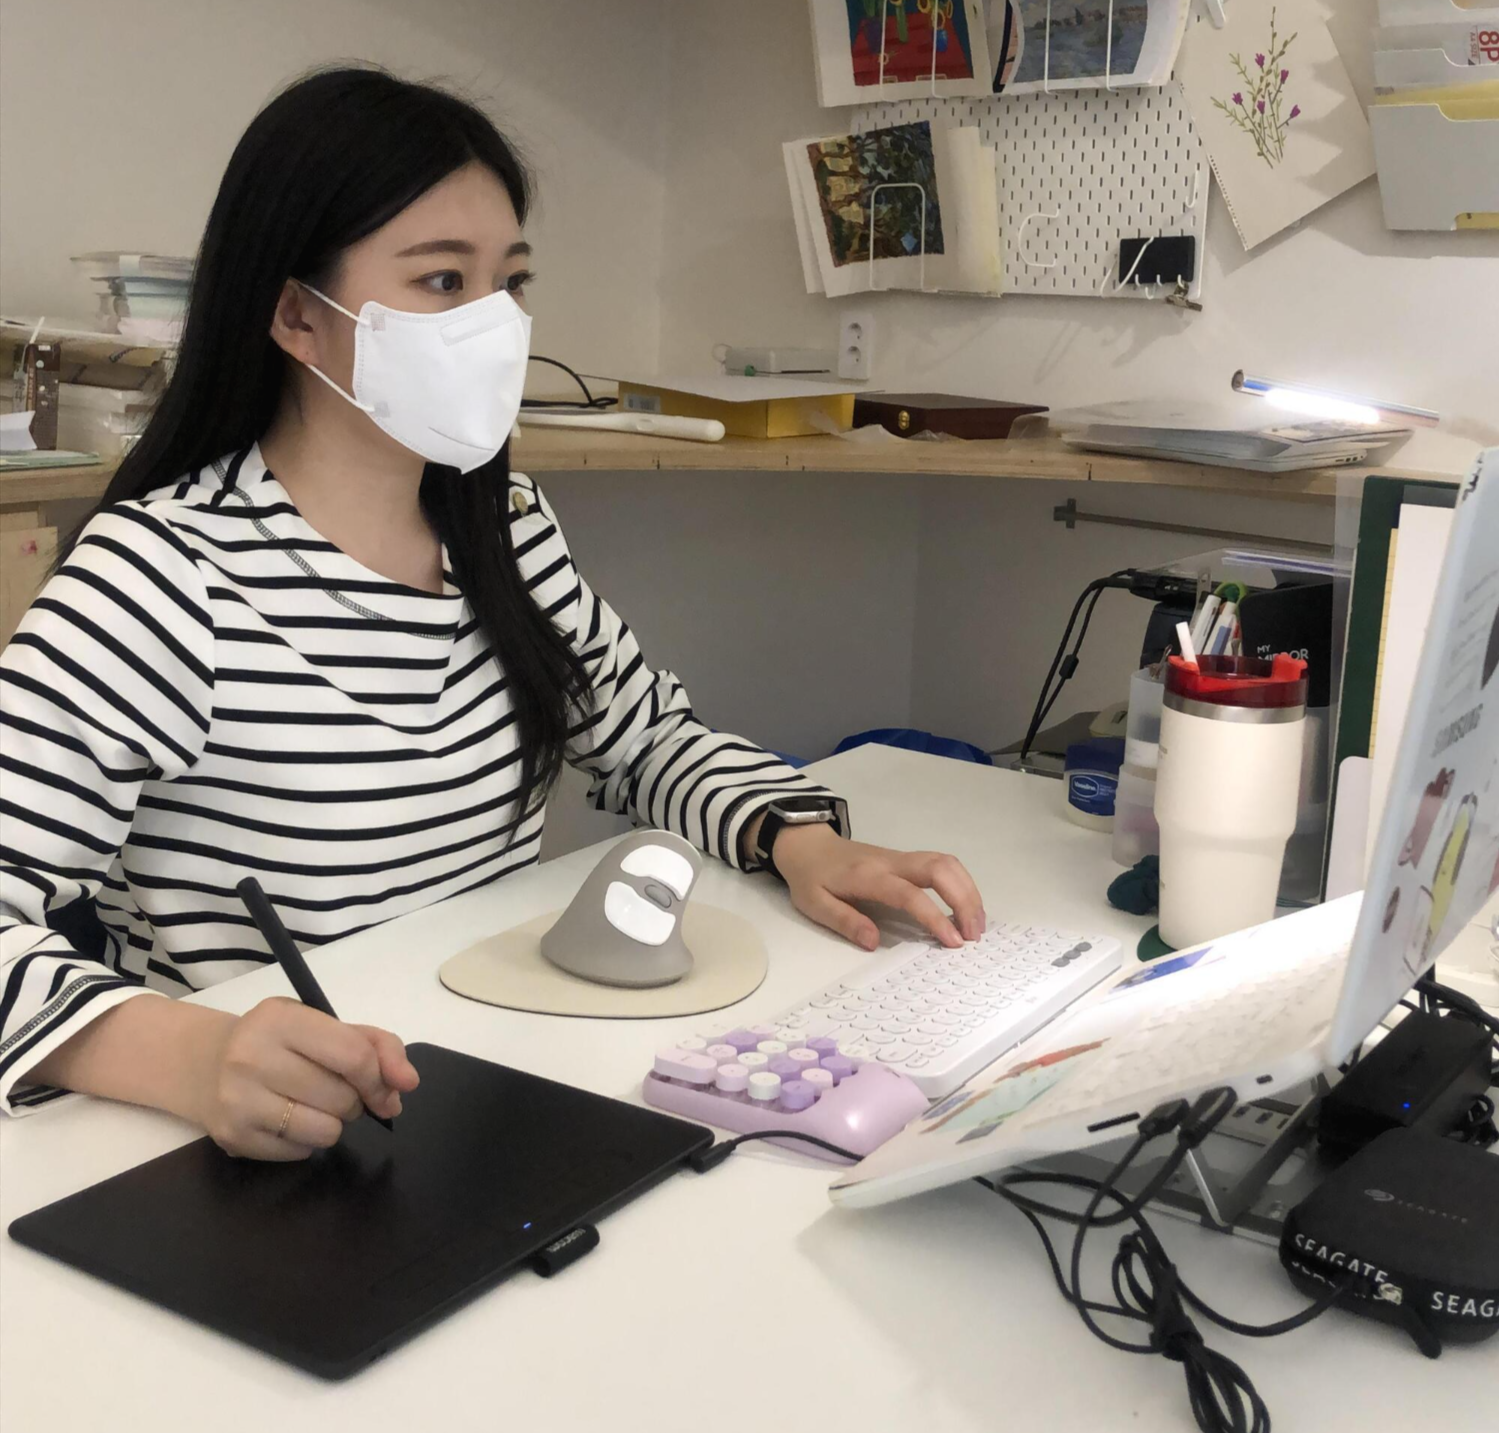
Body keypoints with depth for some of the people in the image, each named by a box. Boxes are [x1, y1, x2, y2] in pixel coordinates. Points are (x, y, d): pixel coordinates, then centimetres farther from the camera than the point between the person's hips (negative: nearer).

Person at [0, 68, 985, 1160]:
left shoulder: (502, 521, 5)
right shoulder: (168, 577, -18)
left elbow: (649, 733, 15)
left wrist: (798, 839, -3)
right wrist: (186, 1055, -40)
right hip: (283, 1159, -4)